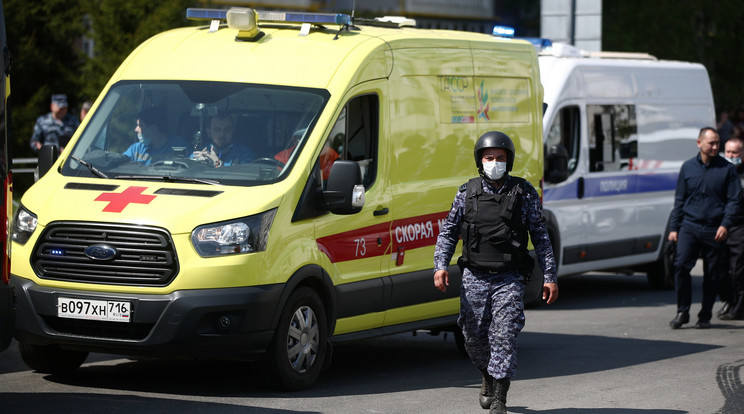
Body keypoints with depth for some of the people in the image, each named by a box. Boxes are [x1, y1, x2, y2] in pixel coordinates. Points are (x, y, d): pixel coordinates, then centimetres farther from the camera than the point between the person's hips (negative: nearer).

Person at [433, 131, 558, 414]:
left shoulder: (524, 193, 2)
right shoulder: (467, 193, 6)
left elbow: (541, 237, 4)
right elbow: (448, 232, 10)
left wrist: (550, 277, 0)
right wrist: (441, 265, -5)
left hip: (509, 279, -2)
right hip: (474, 277, 2)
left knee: (504, 337, -11)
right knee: (474, 337, 7)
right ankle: (489, 379, 36)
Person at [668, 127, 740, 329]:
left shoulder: (727, 168, 2)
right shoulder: (688, 167, 8)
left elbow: (733, 199, 2)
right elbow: (679, 199, 13)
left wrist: (725, 224, -11)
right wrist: (673, 227, 8)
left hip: (714, 230, -1)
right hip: (689, 227, 1)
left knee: (712, 274, 3)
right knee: (681, 265, -12)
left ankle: (705, 316, 15)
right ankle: (682, 312, 0)